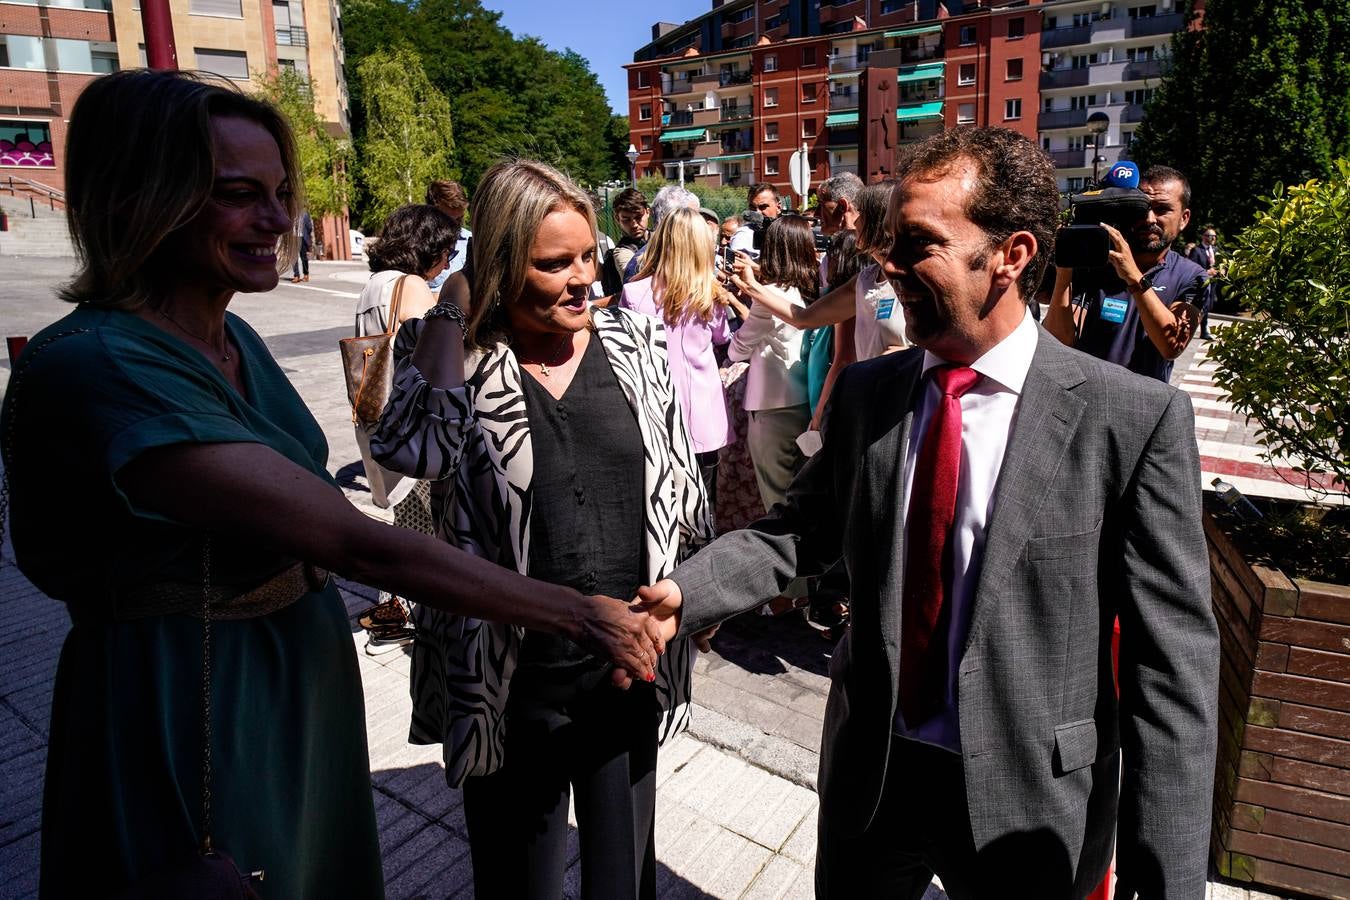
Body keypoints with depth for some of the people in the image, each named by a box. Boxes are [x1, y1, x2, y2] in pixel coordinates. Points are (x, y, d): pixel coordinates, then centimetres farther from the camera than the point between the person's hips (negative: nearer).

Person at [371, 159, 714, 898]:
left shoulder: (634, 341, 0)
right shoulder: (455, 355, -7)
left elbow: (677, 476, 8)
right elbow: (414, 450, -27)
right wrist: (449, 313, -18)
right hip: (512, 685, -1)